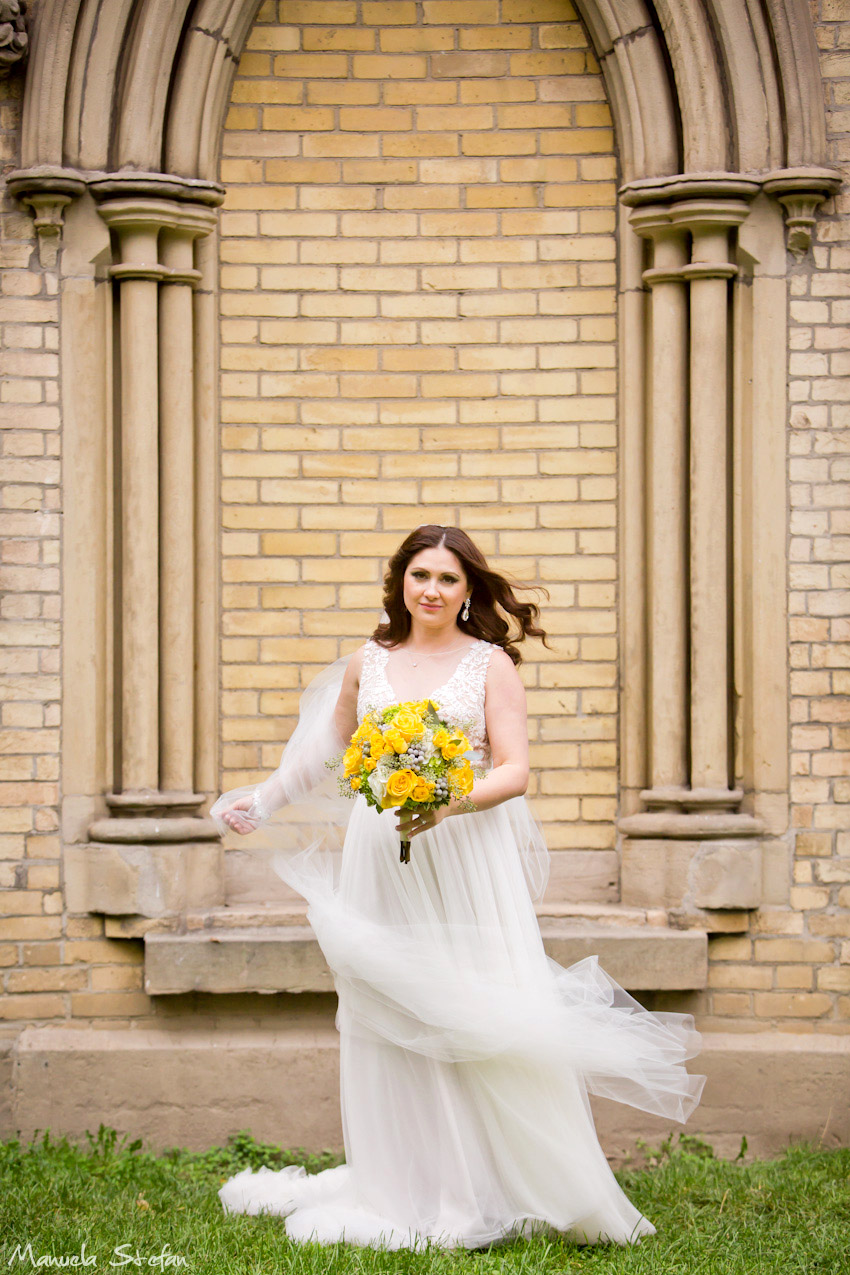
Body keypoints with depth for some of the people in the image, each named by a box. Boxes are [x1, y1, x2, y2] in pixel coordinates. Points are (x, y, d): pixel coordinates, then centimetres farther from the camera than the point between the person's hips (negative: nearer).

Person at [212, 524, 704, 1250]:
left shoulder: (489, 664, 1)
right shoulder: (367, 665, 11)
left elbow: (515, 771, -6)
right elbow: (326, 751, 27)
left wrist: (449, 804, -21)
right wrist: (263, 802, 30)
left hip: (468, 857, -3)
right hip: (381, 859, 3)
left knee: (483, 1016, -5)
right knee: (392, 1021, 4)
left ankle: (496, 1189, 3)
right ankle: (406, 1191, 13)